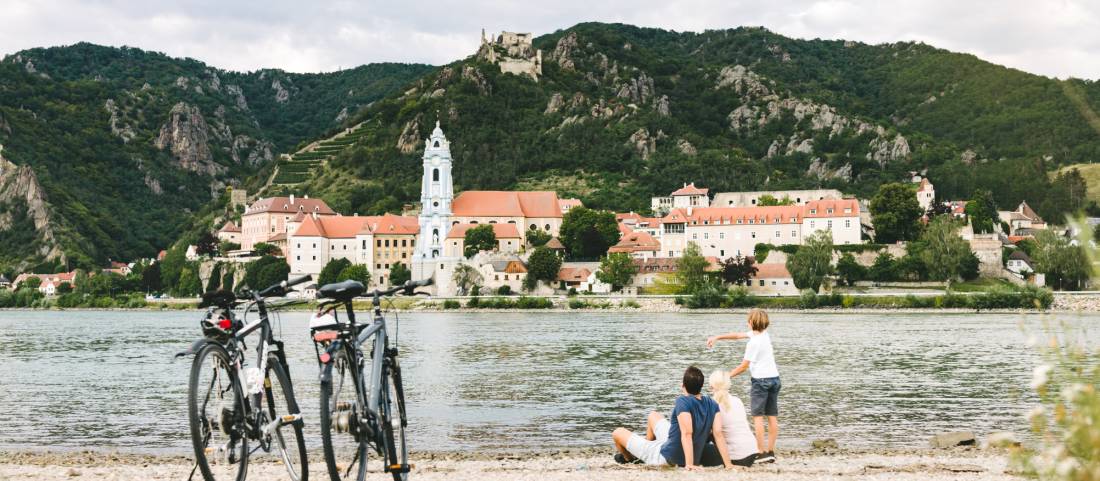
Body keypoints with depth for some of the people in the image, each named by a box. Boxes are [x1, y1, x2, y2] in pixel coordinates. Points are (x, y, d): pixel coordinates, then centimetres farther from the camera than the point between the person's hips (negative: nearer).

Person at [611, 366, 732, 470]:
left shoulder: (683, 401, -27)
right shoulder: (712, 405, -9)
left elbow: (687, 434, -34)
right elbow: (718, 434, -15)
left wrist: (689, 464, -36)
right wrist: (728, 464, -16)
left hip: (666, 458, -7)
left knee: (618, 433, 13)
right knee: (653, 415, 28)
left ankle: (629, 459, 44)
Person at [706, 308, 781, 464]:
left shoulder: (753, 343, -14)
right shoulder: (765, 334, 9)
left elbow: (743, 366, -9)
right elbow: (737, 335, 15)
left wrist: (727, 376, 2)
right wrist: (717, 337, 14)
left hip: (760, 380, -8)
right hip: (774, 378, 8)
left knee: (758, 417, -5)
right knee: (772, 417, 5)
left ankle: (762, 452, -9)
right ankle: (771, 451, 6)